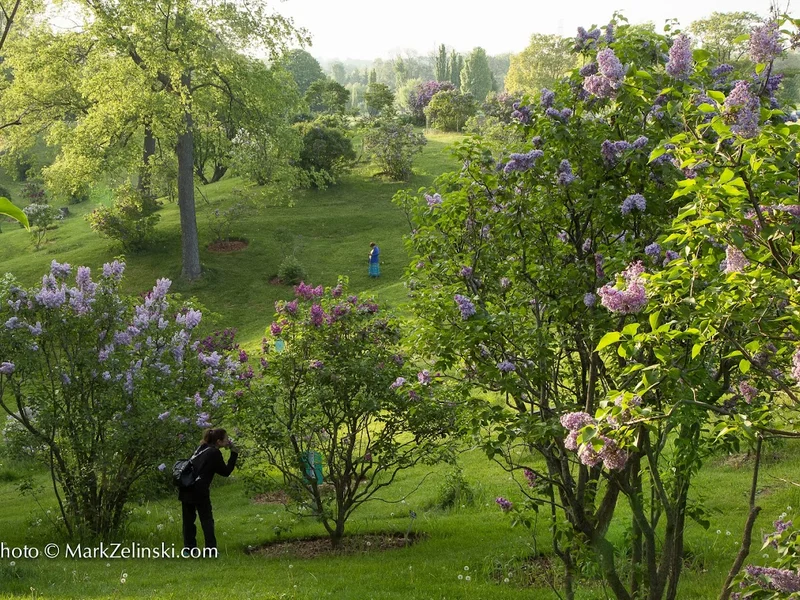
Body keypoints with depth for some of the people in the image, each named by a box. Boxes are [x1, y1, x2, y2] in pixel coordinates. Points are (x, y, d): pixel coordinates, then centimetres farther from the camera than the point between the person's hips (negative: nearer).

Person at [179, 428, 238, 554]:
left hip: (186, 488, 7)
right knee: (207, 520, 3)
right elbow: (226, 472, -2)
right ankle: (211, 549, 3)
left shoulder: (202, 448, 15)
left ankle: (188, 547, 15)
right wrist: (234, 454, 1)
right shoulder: (214, 453, -8)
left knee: (188, 519, 12)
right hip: (199, 490, -7)